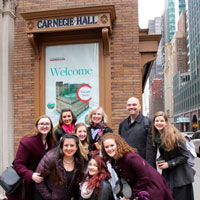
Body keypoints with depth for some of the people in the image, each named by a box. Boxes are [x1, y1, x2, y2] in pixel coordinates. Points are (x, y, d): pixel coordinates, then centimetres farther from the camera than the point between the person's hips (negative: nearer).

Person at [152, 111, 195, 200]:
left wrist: (169, 164, -16)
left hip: (181, 176, -6)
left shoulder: (174, 136, -16)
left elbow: (185, 156, -13)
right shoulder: (156, 137, 3)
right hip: (167, 174, 6)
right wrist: (159, 160, -5)